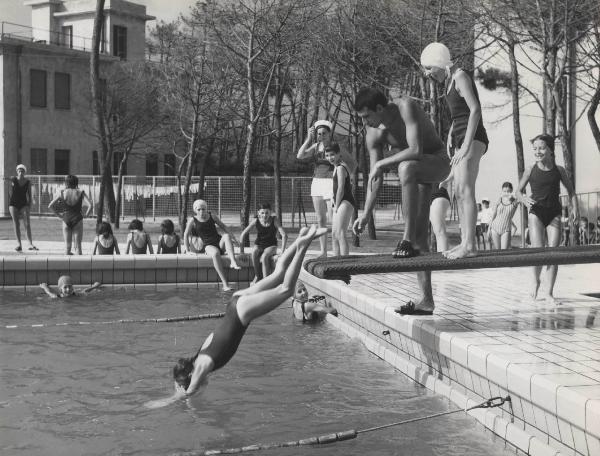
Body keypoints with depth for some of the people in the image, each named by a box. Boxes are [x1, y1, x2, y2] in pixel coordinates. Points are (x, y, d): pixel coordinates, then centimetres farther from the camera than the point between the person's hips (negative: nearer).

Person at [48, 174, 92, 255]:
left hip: (66, 220, 1)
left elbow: (50, 206, -4)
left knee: (67, 245, 10)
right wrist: (86, 215, -2)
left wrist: (58, 214, 4)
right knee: (78, 246, 5)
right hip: (77, 220, -1)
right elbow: (90, 206, -15)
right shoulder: (80, 193, -3)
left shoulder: (62, 193, 0)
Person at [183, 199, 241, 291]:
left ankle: (233, 262, -45)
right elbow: (186, 235, 7)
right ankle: (225, 284, -48)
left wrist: (233, 238, 7)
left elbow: (223, 227, 16)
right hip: (208, 245, -4)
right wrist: (187, 250, 2)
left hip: (219, 242, 4)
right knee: (215, 253, -39)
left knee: (226, 236, -30)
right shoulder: (193, 221, 3)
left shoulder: (212, 217, 11)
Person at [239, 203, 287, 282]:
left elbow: (284, 235, -21)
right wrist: (241, 251, -9)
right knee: (254, 252, -34)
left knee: (264, 256, -35)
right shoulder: (256, 221, -10)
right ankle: (257, 276, -16)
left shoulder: (274, 220, -15)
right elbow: (243, 235, -6)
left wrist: (282, 251, -26)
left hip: (271, 246, -2)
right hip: (259, 245, 2)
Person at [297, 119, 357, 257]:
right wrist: (309, 138, -9)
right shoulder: (315, 146, 8)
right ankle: (323, 252, 11)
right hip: (316, 184, 6)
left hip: (331, 184, -6)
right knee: (320, 220, 6)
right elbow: (300, 156, -6)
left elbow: (353, 163, 0)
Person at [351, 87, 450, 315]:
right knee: (420, 235, 1)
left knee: (406, 167, -40)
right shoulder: (373, 135, -8)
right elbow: (375, 178, -5)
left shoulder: (406, 107, -25)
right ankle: (427, 301, 5)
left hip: (438, 162, -7)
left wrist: (382, 163, -26)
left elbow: (415, 150, -35)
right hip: (417, 175, 7)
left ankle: (408, 240, -35)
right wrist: (366, 214, -12)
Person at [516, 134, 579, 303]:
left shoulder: (559, 170, 2)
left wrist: (575, 207, -2)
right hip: (536, 213, -1)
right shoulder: (530, 170, -2)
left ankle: (549, 293, 5)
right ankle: (535, 281, 13)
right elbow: (518, 191, 7)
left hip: (554, 213, 1)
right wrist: (524, 199, -15)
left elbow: (570, 190, 13)